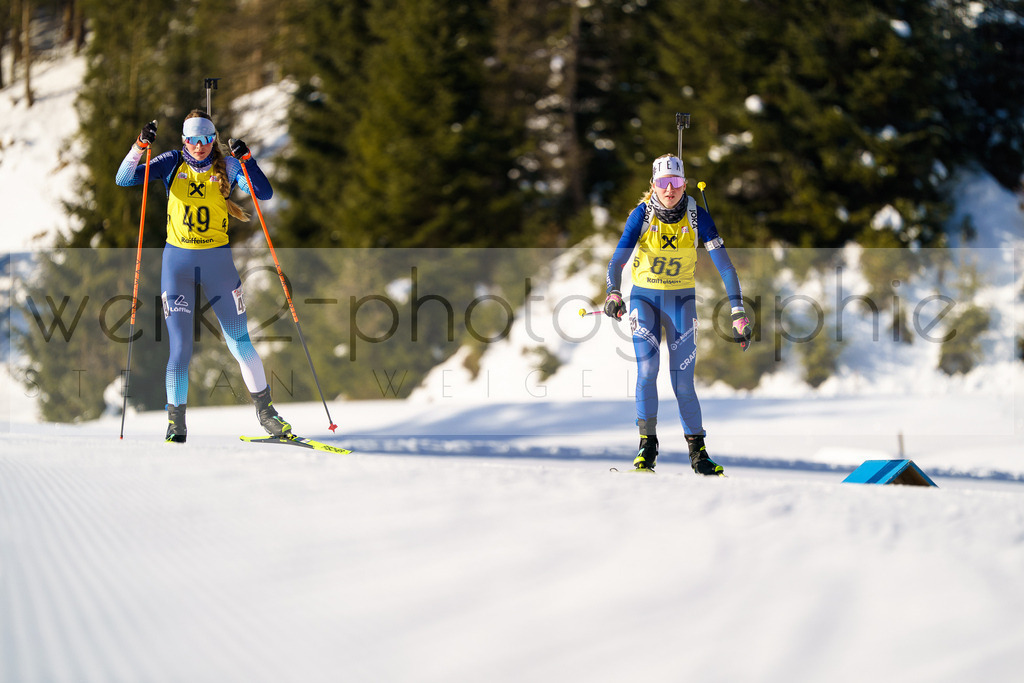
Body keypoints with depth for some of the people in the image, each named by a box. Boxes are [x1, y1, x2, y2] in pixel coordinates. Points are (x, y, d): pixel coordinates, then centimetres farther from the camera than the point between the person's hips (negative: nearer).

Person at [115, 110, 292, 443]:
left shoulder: (227, 166, 1)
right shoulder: (172, 163, 1)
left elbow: (264, 193, -10)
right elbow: (124, 179, -6)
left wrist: (246, 159, -23)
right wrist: (140, 145, -21)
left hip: (218, 260, 0)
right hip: (177, 262, 0)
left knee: (240, 342, 4)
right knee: (180, 347, -6)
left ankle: (265, 410, 20)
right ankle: (176, 421, 6)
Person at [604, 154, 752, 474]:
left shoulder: (697, 217, -14)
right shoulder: (642, 215, -15)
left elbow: (724, 266, -15)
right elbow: (617, 260, -22)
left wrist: (738, 313, -21)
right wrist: (614, 293, -42)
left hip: (681, 300, 0)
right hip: (644, 297, 0)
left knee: (683, 381, -4)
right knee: (647, 369, -15)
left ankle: (698, 451, 6)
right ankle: (647, 445, -4)